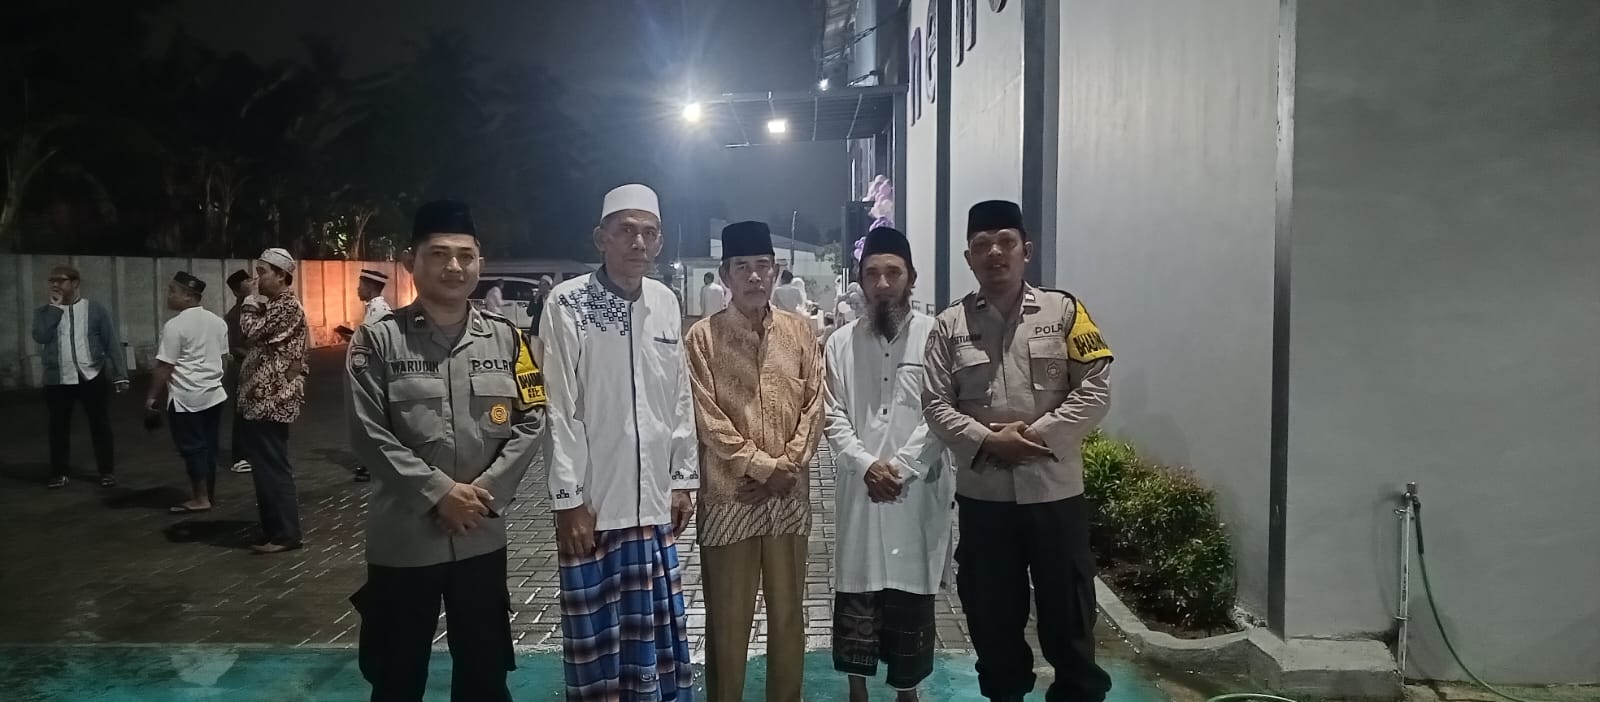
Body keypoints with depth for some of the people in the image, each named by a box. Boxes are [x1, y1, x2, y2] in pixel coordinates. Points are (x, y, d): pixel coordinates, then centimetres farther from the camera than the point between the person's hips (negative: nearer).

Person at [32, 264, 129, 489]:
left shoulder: (95, 309, 1)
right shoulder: (44, 312, 6)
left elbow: (112, 342, -1)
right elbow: (40, 336, -13)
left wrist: (120, 374, -7)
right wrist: (55, 307, -11)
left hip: (92, 377, -2)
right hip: (57, 381, 2)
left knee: (100, 426, 5)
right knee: (59, 428, 8)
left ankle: (107, 471, 14)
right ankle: (59, 473, 20)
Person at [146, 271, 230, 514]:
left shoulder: (175, 325, -15)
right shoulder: (217, 321, 7)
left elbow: (164, 367, -14)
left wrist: (152, 397, -6)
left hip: (186, 397, -7)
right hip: (214, 393, 7)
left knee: (192, 447, 1)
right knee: (208, 445, 14)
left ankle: (200, 499, 5)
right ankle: (209, 493, 21)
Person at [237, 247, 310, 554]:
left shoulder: (288, 305, -14)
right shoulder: (273, 305, 17)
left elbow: (251, 331, -21)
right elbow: (252, 336, 16)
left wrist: (250, 298, -10)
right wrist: (253, 299, 10)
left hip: (273, 400, -11)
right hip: (262, 398, 11)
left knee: (273, 467, -6)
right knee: (264, 466, 14)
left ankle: (286, 533, 0)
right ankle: (274, 529, 22)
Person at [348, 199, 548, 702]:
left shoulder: (506, 337, 3)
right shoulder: (378, 340, -5)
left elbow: (531, 422, 1)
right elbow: (369, 435, -10)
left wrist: (484, 492, -10)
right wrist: (438, 493, -16)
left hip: (483, 537, 2)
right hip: (402, 538, -2)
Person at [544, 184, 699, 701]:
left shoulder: (665, 303, 6)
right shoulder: (567, 303, -9)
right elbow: (558, 409, -10)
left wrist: (684, 478, 10)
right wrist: (568, 498, -12)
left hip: (653, 501, 4)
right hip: (592, 501, -4)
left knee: (656, 631, 12)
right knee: (595, 638, 5)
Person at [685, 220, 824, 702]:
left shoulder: (800, 331, 7)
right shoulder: (702, 336, -3)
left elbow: (814, 406, 4)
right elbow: (707, 418, -9)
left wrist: (787, 467, -7)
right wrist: (762, 466, -13)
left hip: (790, 495, 3)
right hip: (728, 496, -3)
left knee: (788, 612, 12)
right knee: (728, 617, 6)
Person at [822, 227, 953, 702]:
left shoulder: (934, 336, -4)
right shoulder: (840, 343, 5)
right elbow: (833, 418, 1)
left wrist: (899, 468, -15)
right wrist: (867, 466, -12)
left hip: (918, 491, -2)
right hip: (858, 490, 2)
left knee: (912, 598, 7)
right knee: (854, 594, 8)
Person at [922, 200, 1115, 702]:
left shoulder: (1064, 311, 0)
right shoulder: (950, 324, 3)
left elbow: (1095, 389, -5)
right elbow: (936, 404, 0)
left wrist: (1036, 434, -14)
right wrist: (986, 441, -15)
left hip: (1054, 489, -1)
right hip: (982, 494, 2)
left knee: (1067, 610, 8)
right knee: (991, 614, 12)